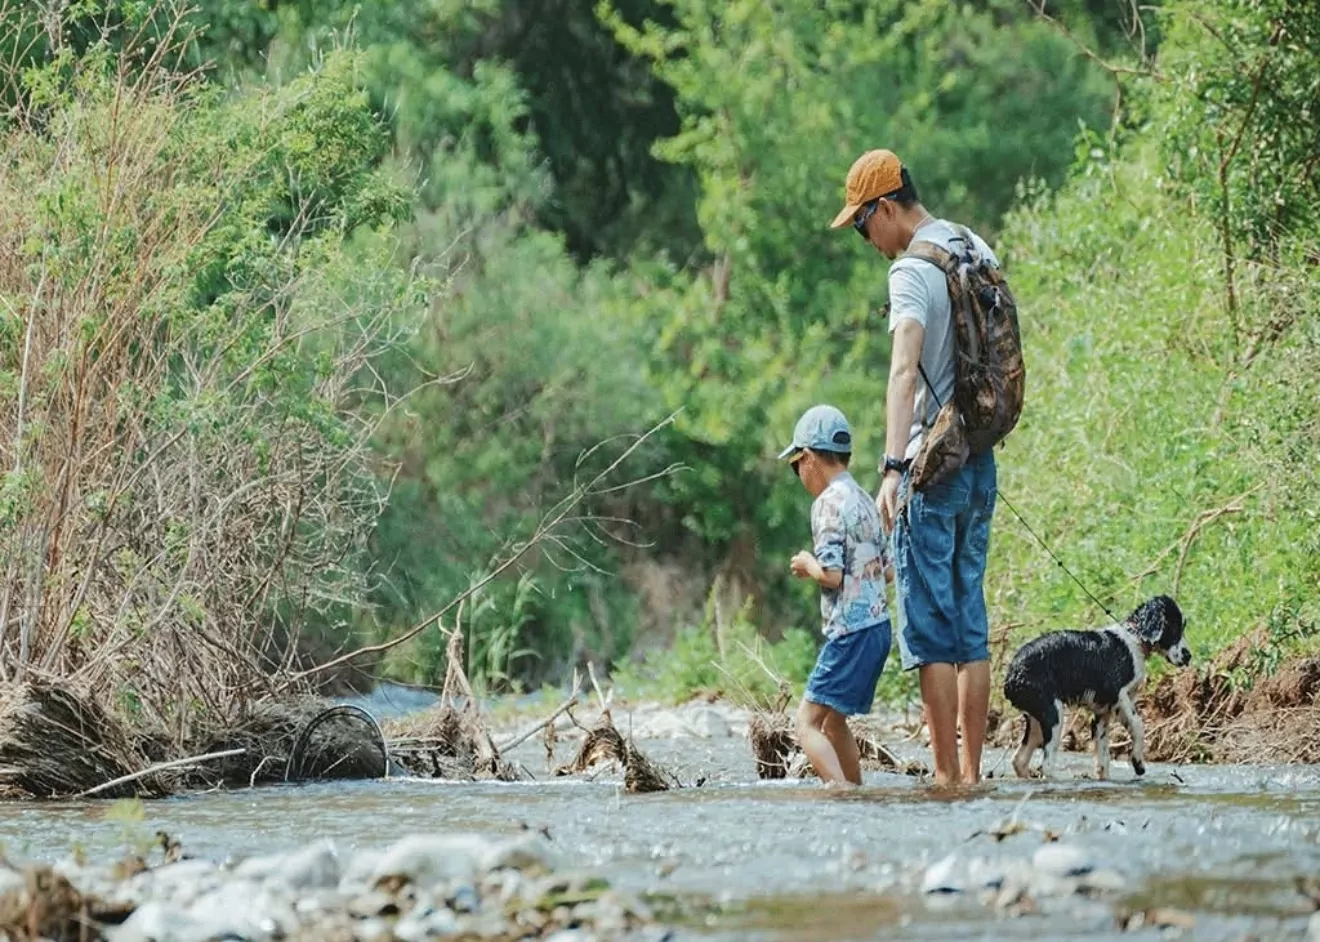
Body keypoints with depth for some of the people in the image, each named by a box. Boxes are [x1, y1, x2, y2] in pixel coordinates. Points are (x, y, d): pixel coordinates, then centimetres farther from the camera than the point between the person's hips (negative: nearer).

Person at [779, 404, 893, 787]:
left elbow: (831, 574, -19)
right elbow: (889, 570, 20)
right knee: (834, 721, 22)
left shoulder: (829, 502, -11)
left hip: (850, 630, -9)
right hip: (878, 625, 9)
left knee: (808, 723, -13)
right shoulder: (864, 501, 16)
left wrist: (807, 563, 1)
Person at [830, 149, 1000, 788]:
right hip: (981, 463, 8)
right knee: (970, 620, 11)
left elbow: (905, 371, -29)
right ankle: (973, 772, 11)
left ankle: (946, 776, -6)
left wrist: (893, 466, -37)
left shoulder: (913, 270, -15)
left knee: (929, 626, -4)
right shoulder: (977, 251, 11)